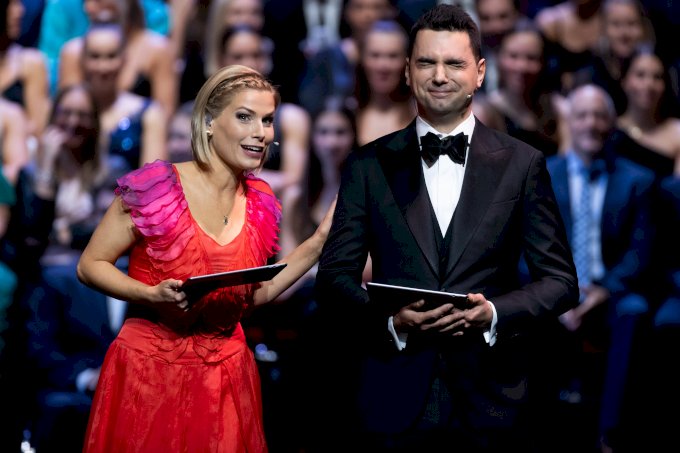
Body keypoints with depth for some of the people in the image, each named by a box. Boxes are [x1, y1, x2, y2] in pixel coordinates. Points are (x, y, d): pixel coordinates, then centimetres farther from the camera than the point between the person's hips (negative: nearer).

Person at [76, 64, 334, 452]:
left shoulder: (259, 205, 6)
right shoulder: (156, 187, -10)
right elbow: (90, 265, -5)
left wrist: (320, 242, 7)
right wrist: (153, 296, -22)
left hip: (225, 375, 4)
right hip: (149, 372, -4)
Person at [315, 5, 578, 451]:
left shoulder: (523, 163, 4)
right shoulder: (369, 166, 6)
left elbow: (561, 281, 4)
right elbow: (334, 277, 5)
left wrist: (494, 313, -14)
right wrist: (392, 321, -13)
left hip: (493, 400, 0)